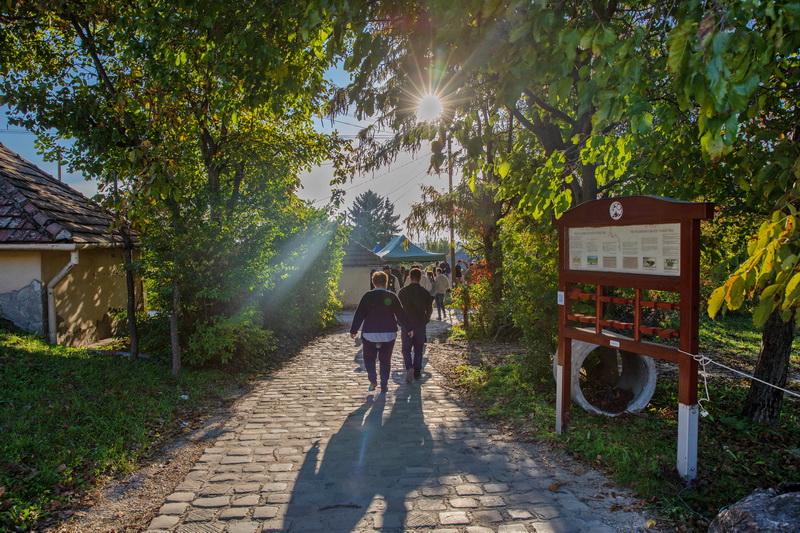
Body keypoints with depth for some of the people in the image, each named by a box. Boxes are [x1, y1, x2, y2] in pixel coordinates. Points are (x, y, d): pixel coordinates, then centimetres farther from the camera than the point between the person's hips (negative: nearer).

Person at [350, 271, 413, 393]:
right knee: (385, 360, 11)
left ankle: (373, 381, 5)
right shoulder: (392, 296, -3)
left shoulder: (367, 296, -6)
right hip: (389, 334, 1)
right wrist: (408, 329, 9)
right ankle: (384, 386, 12)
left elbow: (359, 314, -4)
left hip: (370, 333, -1)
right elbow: (400, 314, 0)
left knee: (369, 358, 17)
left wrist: (353, 330, 3)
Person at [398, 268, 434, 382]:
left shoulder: (402, 291, -5)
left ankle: (409, 368, -14)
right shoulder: (425, 292, -6)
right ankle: (417, 372, 18)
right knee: (418, 350, 14)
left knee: (406, 349, 8)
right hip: (420, 325, 1)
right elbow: (429, 310, 1)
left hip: (406, 325, -1)